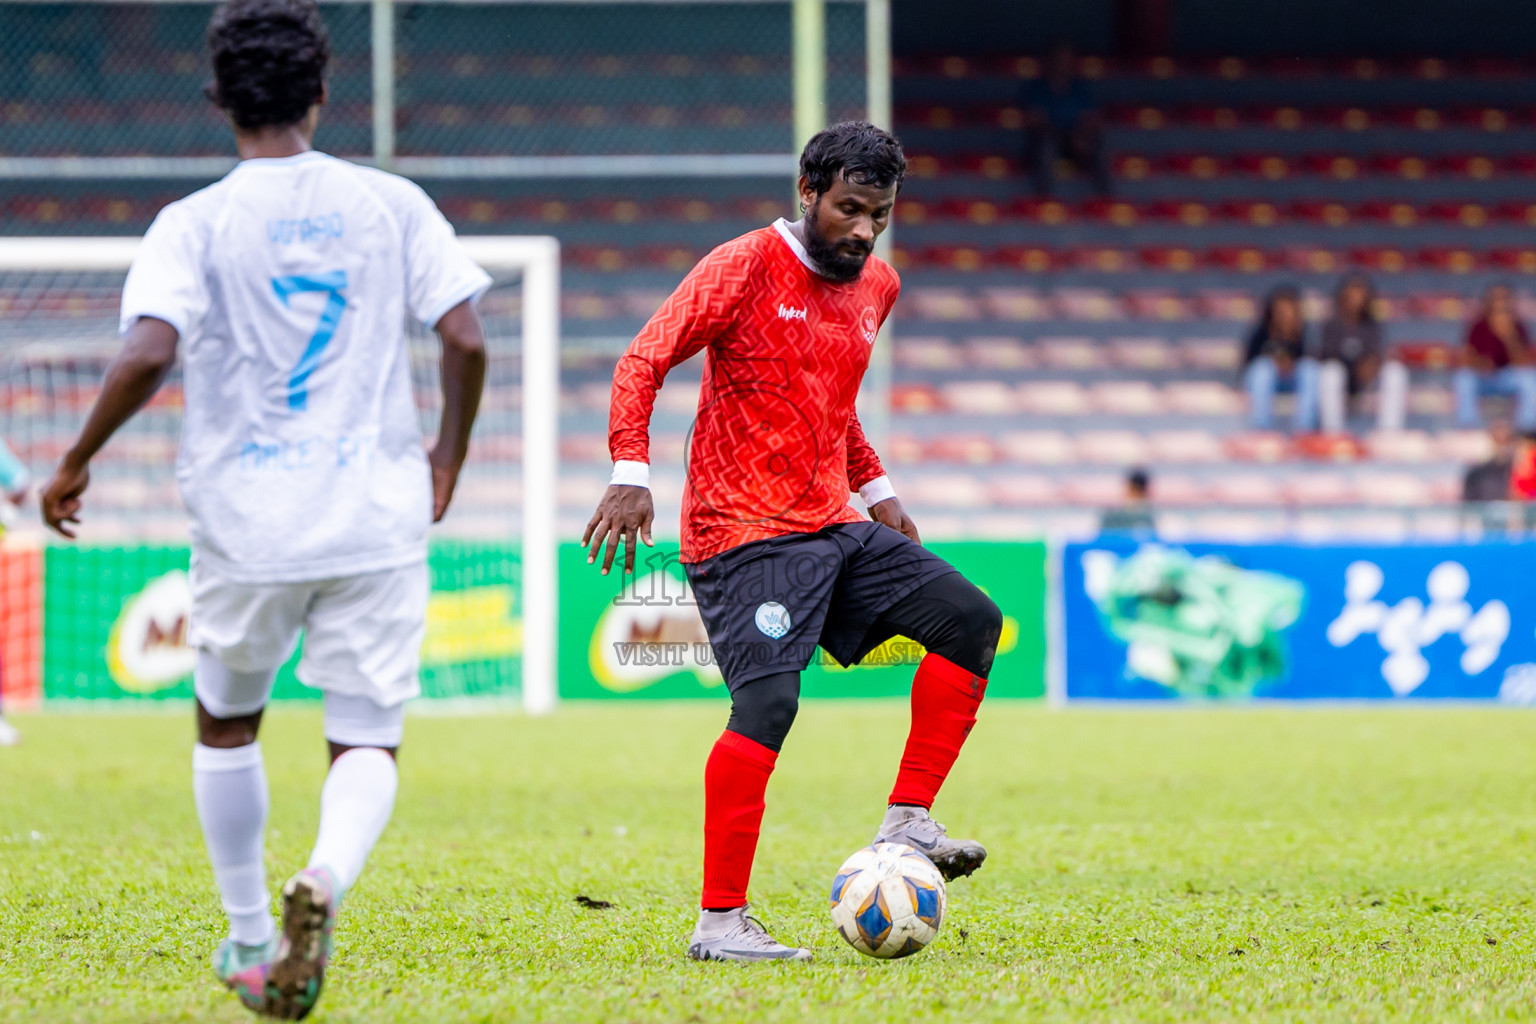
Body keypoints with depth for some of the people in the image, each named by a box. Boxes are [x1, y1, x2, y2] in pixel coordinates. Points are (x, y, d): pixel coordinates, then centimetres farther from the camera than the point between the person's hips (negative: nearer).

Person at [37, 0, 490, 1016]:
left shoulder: (195, 224, -4)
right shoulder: (392, 205, 2)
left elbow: (150, 354, -18)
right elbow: (466, 339, -3)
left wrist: (76, 464, -4)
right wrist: (450, 454, 14)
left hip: (248, 523, 0)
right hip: (379, 520, 1)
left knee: (226, 723, 22)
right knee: (367, 743, 4)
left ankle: (251, 941, 26)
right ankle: (324, 882, -27)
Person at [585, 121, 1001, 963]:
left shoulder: (876, 287, 15)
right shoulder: (746, 267, -8)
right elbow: (642, 363, -12)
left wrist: (874, 488, 24)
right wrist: (631, 473, -24)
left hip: (833, 529, 8)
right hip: (745, 537, -8)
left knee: (970, 619, -4)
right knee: (768, 701, -21)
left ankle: (907, 824, -1)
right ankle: (719, 922, -18)